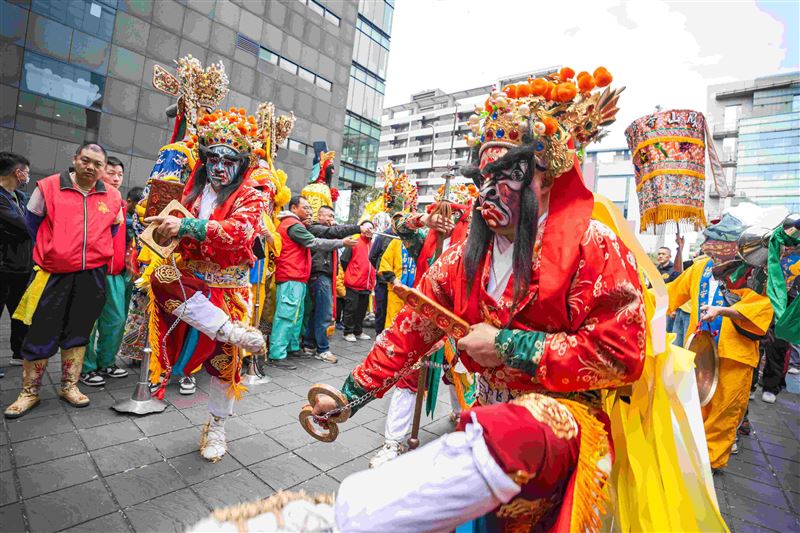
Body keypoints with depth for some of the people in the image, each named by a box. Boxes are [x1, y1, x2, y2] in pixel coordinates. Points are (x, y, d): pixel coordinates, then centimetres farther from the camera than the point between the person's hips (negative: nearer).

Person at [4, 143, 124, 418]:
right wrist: (51, 252, 7)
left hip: (92, 276, 2)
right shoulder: (48, 187, -2)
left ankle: (69, 386, 25)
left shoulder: (113, 196, 4)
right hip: (53, 274, -2)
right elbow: (33, 222, 6)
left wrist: (96, 251, 10)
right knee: (41, 334, 4)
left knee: (78, 333, 11)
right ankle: (29, 392, 20)